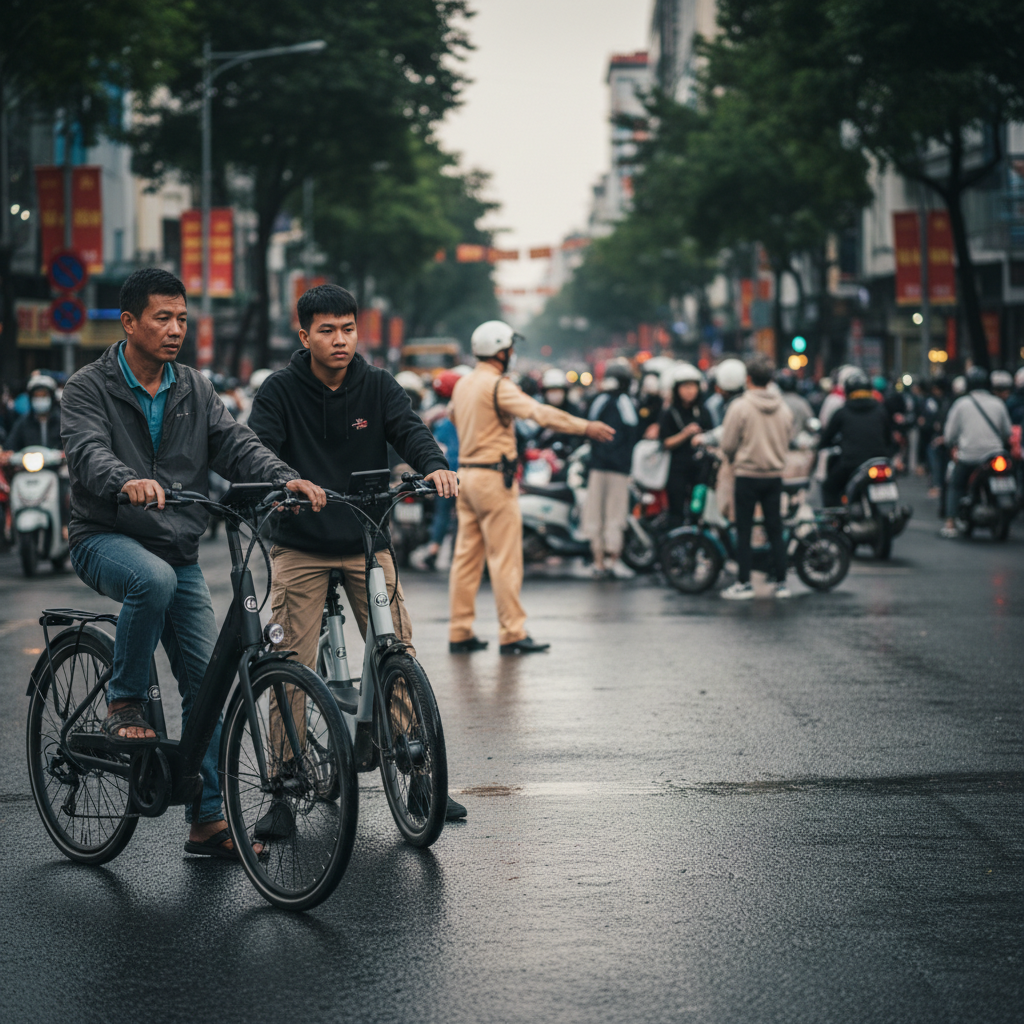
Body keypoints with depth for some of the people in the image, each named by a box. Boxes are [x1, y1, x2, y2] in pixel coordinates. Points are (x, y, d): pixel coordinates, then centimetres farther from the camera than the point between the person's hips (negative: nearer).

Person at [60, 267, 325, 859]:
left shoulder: (195, 390, 9)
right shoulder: (90, 388, -6)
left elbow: (236, 444, -3)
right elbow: (87, 452, -23)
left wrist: (286, 478, -24)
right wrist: (127, 482, -46)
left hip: (180, 551, 5)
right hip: (107, 538, -5)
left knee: (209, 678, -4)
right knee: (153, 578, -39)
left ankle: (209, 818, 4)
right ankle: (124, 704, -17)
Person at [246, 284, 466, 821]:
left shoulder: (377, 385, 2)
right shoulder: (280, 390, -4)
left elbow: (409, 429, -12)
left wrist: (436, 465, -34)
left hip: (367, 544, 2)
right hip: (300, 548, -2)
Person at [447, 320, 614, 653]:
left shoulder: (463, 385, 12)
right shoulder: (497, 385, -14)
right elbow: (540, 412, -24)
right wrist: (585, 427, -24)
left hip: (466, 473, 9)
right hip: (493, 477, -9)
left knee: (467, 556, 9)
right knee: (505, 558, -5)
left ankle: (460, 632, 10)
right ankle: (512, 633, -4)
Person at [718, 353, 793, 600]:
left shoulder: (740, 406, -12)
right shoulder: (783, 408, 4)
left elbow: (728, 445, -8)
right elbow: (786, 443, 12)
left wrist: (735, 460, 11)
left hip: (747, 476, -4)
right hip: (775, 475, 4)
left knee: (744, 531, 2)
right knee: (775, 531, 9)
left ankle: (743, 584, 3)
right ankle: (781, 583, 11)